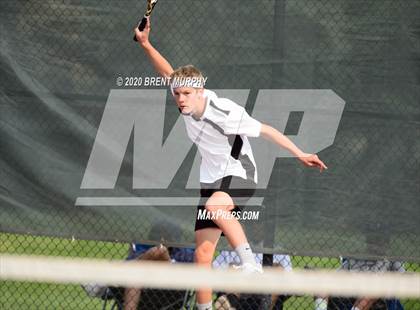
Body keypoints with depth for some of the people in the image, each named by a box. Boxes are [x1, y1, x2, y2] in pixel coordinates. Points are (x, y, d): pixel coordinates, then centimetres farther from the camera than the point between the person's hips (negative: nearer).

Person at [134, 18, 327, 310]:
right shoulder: (187, 103, -7)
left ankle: (251, 263, -35)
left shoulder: (226, 114, -25)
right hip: (212, 181, 7)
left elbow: (266, 130, -17)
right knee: (203, 251, 0)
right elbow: (169, 73, 7)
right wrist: (146, 44, -5)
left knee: (213, 205, -41)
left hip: (240, 176, -7)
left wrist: (300, 154, -14)